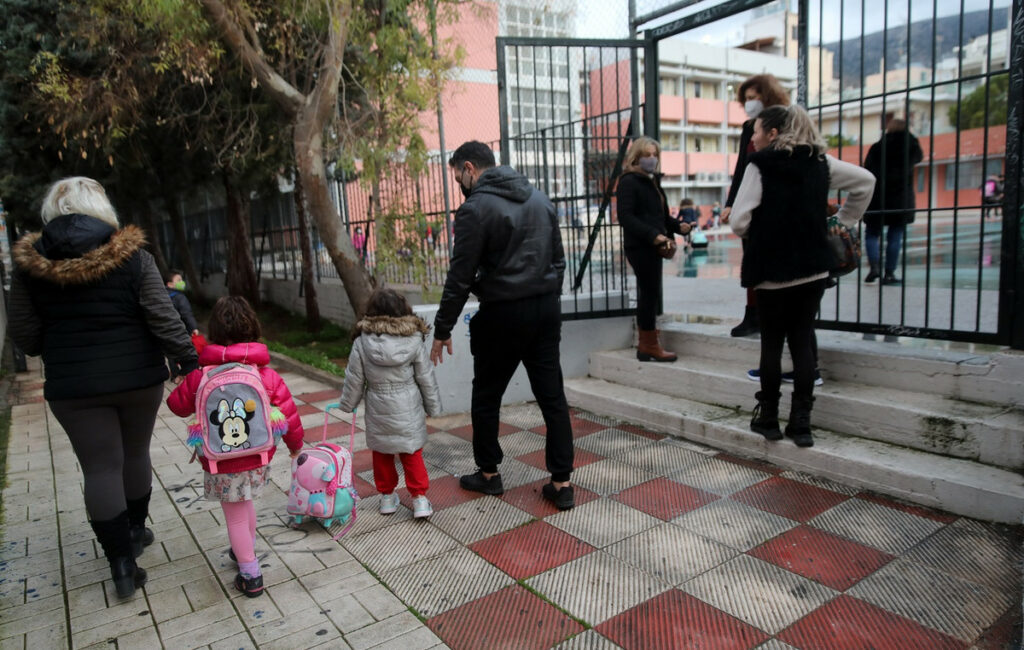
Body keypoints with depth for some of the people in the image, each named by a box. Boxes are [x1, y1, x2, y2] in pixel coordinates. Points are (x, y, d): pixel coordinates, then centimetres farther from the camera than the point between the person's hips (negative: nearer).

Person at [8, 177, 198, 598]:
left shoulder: (30, 263, -3)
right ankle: (135, 531, 38)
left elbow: (23, 333, 1)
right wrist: (187, 359, -3)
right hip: (138, 378, 0)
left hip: (73, 386, 0)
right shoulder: (132, 257, -8)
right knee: (136, 454, 19)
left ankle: (122, 563, 10)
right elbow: (163, 318, -12)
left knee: (100, 469, 6)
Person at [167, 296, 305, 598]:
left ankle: (251, 575, 20)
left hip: (222, 464, -3)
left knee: (235, 517, 11)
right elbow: (289, 414, -4)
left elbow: (178, 404, 4)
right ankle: (247, 550, 48)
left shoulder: (200, 376, -14)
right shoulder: (267, 376, -10)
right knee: (246, 504, 28)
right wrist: (295, 444, 14)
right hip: (258, 459, 3)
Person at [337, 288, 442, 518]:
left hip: (378, 411, 0)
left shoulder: (362, 342, -10)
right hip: (408, 410, 0)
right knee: (412, 455, 12)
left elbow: (354, 380, -2)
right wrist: (433, 406, 9)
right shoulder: (414, 340, -11)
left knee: (382, 454, 18)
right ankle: (419, 498, 13)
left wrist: (347, 404, 15)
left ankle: (387, 496, 29)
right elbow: (426, 378, -4)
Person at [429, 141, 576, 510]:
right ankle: (561, 483, 12)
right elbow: (558, 260, 14)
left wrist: (442, 330, -5)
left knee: (486, 396, 12)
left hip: (503, 313, -6)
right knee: (552, 396, 8)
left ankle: (488, 474, 26)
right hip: (547, 309, 6)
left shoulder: (475, 208, -11)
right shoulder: (539, 198, 11)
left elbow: (461, 276, -12)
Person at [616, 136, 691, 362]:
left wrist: (677, 226, 5)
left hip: (652, 246, 9)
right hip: (639, 246, -9)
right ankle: (650, 346, 3)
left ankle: (645, 346, 22)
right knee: (651, 293, -6)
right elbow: (625, 217, -18)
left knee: (648, 294, 13)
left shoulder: (653, 181, 19)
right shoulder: (629, 182, -9)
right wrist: (653, 235, -25)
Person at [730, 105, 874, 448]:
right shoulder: (820, 161, 7)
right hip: (814, 267, 4)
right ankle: (801, 423, 8)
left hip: (772, 270, -4)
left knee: (772, 342, 7)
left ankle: (768, 418, 15)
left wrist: (756, 234, 7)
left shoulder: (760, 166, -9)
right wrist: (844, 220, 19)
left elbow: (739, 221, -14)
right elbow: (865, 180, 16)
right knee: (802, 342, 8)